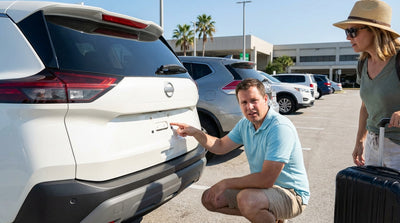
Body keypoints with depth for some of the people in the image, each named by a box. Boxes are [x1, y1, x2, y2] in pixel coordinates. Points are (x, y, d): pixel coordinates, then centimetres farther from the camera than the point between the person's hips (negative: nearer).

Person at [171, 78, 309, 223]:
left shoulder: (280, 127, -26)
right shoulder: (245, 124, 1)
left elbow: (266, 179, -30)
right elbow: (220, 146, 15)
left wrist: (225, 183, -19)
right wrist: (195, 132, -2)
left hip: (292, 194, -8)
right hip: (263, 186, 9)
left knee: (247, 200, -38)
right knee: (210, 199, 5)